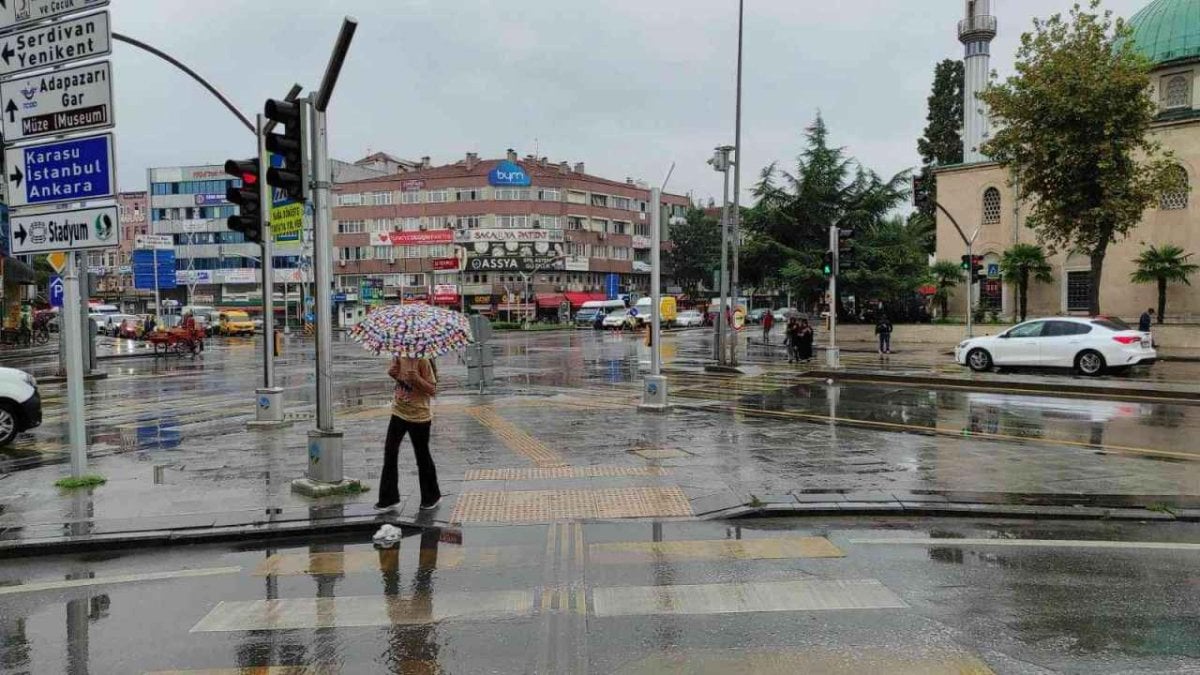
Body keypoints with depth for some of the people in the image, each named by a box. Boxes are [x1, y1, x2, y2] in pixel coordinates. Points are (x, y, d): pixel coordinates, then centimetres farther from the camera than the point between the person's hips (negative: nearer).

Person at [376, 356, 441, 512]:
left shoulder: (422, 361, -17)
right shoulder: (398, 357, -1)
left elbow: (433, 391, -16)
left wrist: (418, 379, -33)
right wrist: (392, 372, -5)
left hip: (419, 416, -6)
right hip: (399, 412, 6)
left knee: (422, 457, 6)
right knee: (390, 453, 4)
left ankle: (431, 497, 25)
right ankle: (388, 498, 15)